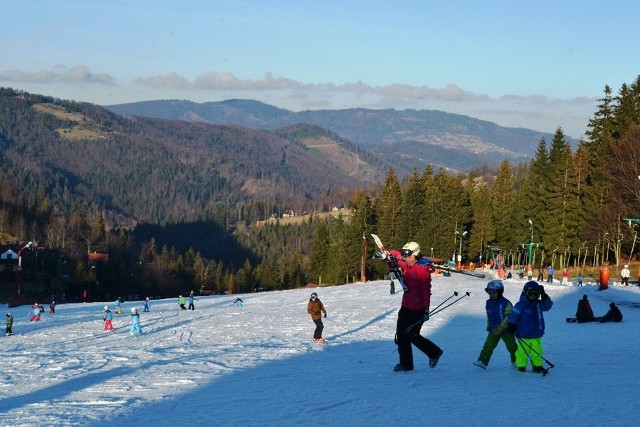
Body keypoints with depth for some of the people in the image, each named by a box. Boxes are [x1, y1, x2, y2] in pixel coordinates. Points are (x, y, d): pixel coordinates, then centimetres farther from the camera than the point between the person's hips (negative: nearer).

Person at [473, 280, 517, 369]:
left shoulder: (505, 303, -16)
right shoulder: (488, 303, 5)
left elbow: (509, 317, -20)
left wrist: (500, 327, -25)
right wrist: (488, 326, 14)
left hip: (506, 329, -4)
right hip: (494, 330, 4)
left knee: (512, 347, 9)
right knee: (488, 345, -7)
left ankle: (515, 361, 27)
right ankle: (482, 361, -9)